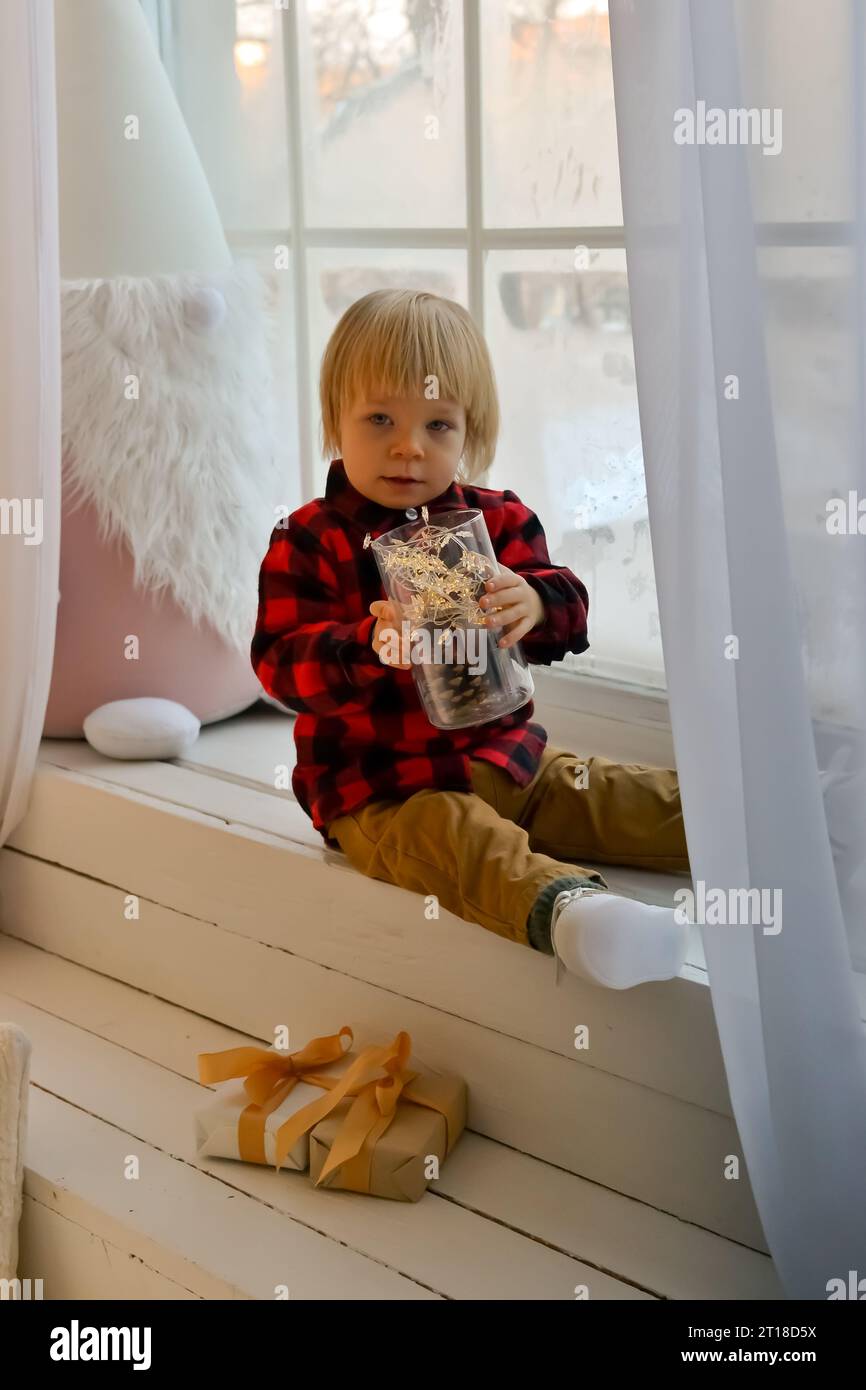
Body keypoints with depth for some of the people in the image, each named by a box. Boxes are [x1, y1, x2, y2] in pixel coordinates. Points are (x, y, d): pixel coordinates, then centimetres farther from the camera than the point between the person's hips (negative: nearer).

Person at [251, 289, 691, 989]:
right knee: (453, 837, -37)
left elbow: (569, 610, 0)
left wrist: (534, 604, -26)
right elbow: (281, 662, -13)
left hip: (505, 754, 6)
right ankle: (560, 905, -62)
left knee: (652, 800, -5)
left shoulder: (498, 519, 7)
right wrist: (371, 645, -33)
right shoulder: (307, 543, -4)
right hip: (378, 789, -6)